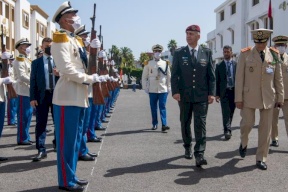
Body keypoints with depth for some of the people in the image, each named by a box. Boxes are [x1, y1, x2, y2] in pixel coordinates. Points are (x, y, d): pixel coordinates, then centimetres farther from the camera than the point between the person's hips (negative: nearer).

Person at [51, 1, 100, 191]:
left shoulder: (75, 40, 19)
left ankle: (71, 177, 24)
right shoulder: (60, 40, -9)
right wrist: (89, 79, -12)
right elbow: (67, 69, -20)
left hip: (78, 97, 10)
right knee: (67, 141, -2)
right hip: (68, 97, -10)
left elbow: (84, 65, 19)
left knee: (76, 139, 14)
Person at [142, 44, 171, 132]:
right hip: (152, 90, 0)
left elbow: (169, 76, 9)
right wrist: (145, 87, 0)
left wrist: (169, 87, 6)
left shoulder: (165, 64, 5)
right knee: (153, 108, 7)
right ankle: (154, 124, 19)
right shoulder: (148, 64, 3)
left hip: (163, 89, 0)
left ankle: (164, 125, -9)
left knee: (163, 107, -5)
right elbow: (144, 76, 6)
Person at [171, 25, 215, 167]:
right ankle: (187, 147, 30)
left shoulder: (207, 52, 3)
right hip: (184, 96, 1)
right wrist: (175, 91, -10)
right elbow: (174, 74, 0)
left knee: (200, 124, -5)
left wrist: (211, 93, -4)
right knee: (185, 123, 12)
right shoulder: (179, 53, 2)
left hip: (201, 96, -1)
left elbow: (211, 74, 3)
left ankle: (199, 154, -5)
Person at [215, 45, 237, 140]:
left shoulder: (236, 64, 5)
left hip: (234, 91, 2)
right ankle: (227, 130, -12)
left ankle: (228, 129, 26)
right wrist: (217, 94, -4)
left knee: (231, 112, 11)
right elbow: (217, 80, 2)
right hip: (224, 92, -2)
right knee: (226, 112, -9)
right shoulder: (219, 65, 4)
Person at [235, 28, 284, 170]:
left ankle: (261, 159, 14)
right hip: (249, 96, -2)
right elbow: (239, 77, -3)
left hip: (268, 97, 2)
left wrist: (280, 97, 6)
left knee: (265, 128, 3)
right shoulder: (245, 54, -2)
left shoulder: (274, 54, 5)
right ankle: (244, 143, 32)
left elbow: (278, 78, 8)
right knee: (247, 123, -2)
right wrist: (238, 98, -6)